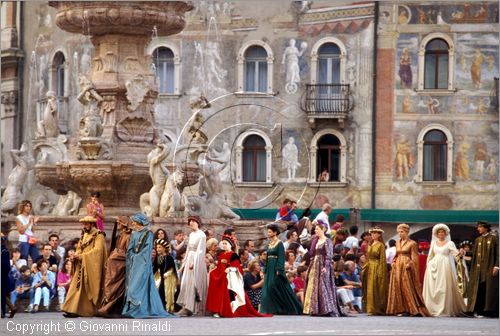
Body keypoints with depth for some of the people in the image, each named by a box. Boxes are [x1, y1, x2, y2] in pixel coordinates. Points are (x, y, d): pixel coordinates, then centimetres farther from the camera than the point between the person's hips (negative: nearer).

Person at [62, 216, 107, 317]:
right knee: (77, 288, -2)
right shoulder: (84, 235, 18)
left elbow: (97, 250, -16)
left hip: (92, 267, -7)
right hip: (81, 267, 7)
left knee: (90, 289, -5)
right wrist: (75, 256, -3)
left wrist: (81, 256, -17)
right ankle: (74, 310, -5)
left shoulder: (99, 236, -6)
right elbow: (79, 249, 20)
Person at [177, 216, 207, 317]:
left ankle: (190, 308, -9)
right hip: (189, 260, 8)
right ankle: (187, 307, 4)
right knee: (186, 283, 2)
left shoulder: (201, 235, -10)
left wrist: (193, 263, -20)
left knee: (193, 283, -8)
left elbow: (200, 251, -15)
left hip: (197, 261, -8)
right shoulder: (191, 235, 13)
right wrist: (184, 263, 15)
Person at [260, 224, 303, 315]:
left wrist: (278, 271, -21)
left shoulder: (279, 244, -8)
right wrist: (265, 271, 15)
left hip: (276, 269, -8)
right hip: (269, 270, 8)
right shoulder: (270, 244, 15)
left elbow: (281, 258, -14)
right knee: (267, 289, 1)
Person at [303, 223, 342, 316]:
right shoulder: (315, 241, 15)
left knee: (323, 287, -9)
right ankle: (315, 310, 8)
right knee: (313, 287, 5)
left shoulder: (327, 241, -7)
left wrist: (325, 267, -21)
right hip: (315, 266, 8)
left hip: (322, 266, -8)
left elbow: (329, 255, -13)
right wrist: (310, 266, 15)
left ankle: (328, 310, -7)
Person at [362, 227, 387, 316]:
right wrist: (364, 268, 10)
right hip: (369, 268, 7)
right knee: (369, 289, 5)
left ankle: (377, 309, -7)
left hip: (377, 268, -7)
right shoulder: (370, 245, 15)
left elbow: (383, 259, -9)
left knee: (376, 288, -8)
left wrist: (380, 272, -16)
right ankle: (371, 309, 8)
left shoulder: (381, 245, -5)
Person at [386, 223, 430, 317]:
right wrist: (393, 262, 4)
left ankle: (409, 309, -6)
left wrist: (409, 264, -19)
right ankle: (401, 309, 4)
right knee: (397, 287, 2)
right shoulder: (398, 243, 15)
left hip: (406, 268, -6)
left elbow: (414, 258, -5)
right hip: (397, 267, 6)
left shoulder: (412, 243, -3)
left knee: (407, 287, -8)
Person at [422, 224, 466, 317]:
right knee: (432, 288, -2)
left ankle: (444, 309, -7)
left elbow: (455, 252, -10)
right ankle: (433, 309, 2)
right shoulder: (433, 243, 13)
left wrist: (459, 253, -31)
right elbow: (430, 256, 16)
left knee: (444, 287, -7)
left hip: (445, 267, -3)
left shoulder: (449, 243, 4)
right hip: (434, 267, 3)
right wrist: (427, 266, 9)